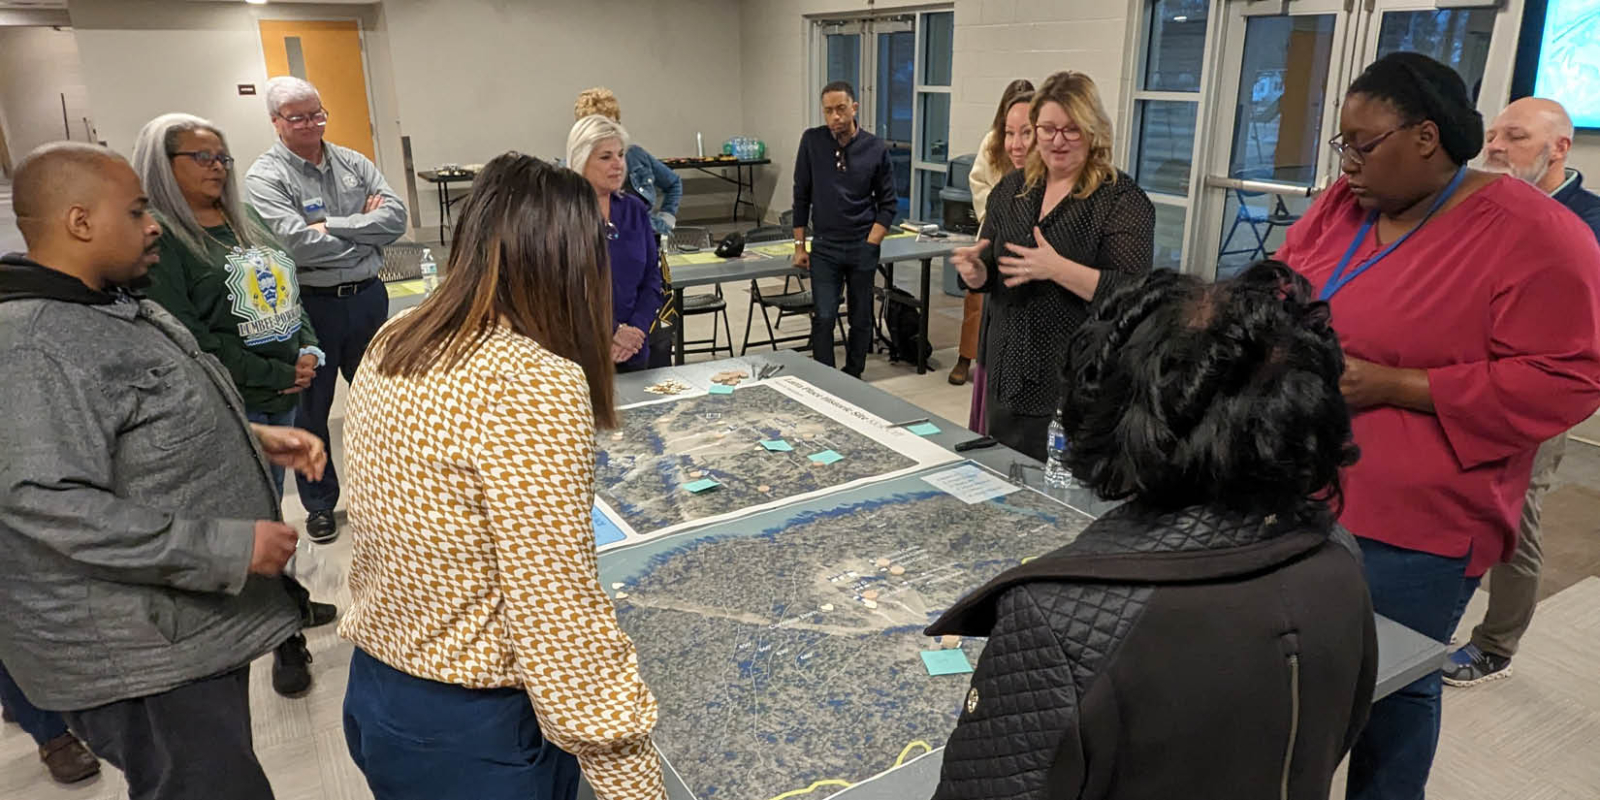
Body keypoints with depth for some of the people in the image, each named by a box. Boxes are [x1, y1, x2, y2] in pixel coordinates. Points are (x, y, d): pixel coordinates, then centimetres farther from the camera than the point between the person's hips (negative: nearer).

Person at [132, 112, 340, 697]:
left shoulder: (246, 223, 14)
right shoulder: (160, 239, -10)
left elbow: (290, 293, 18)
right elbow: (189, 337, -17)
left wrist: (309, 353, 0)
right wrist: (275, 375, -14)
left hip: (284, 393, 7)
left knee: (268, 506, 18)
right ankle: (287, 635, 12)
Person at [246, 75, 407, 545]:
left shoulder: (353, 164, 4)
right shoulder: (266, 177, -9)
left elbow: (396, 218, -9)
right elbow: (297, 244, -24)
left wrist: (329, 227, -17)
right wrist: (364, 230, -12)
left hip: (368, 295, 4)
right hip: (310, 307, -4)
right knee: (310, 410, 10)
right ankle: (320, 504, 27)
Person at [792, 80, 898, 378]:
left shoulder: (877, 149, -2)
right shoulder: (812, 141, 0)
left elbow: (888, 204, 3)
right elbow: (801, 196, 4)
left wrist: (870, 245, -6)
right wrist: (799, 245, 2)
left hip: (863, 248, 0)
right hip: (824, 247, 0)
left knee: (861, 320, 8)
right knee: (823, 318, -8)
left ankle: (853, 378, 23)